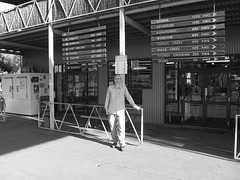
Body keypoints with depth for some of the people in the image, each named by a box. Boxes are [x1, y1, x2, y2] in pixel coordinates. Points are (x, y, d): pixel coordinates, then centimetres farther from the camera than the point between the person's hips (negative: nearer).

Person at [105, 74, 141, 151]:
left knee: (121, 127, -10)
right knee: (112, 127, 8)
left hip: (120, 110, -2)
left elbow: (128, 96, 2)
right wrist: (106, 108, 12)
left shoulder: (123, 87, 3)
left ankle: (122, 144, -2)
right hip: (111, 111, 2)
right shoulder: (110, 88, 4)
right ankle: (115, 141, 27)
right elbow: (107, 99, 11)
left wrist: (134, 105, -4)